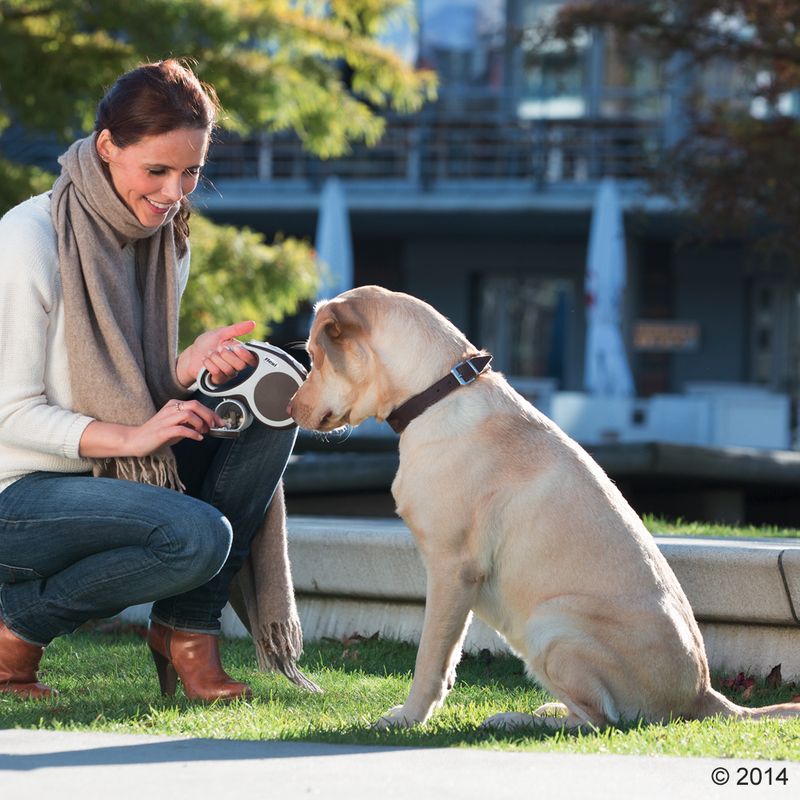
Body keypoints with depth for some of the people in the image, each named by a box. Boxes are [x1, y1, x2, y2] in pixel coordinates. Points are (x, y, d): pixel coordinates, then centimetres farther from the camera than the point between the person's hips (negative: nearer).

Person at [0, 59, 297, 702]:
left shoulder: (168, 242, 6)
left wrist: (190, 366, -10)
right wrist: (128, 436, -27)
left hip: (114, 477, 8)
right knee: (199, 535, -31)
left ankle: (188, 628, -6)